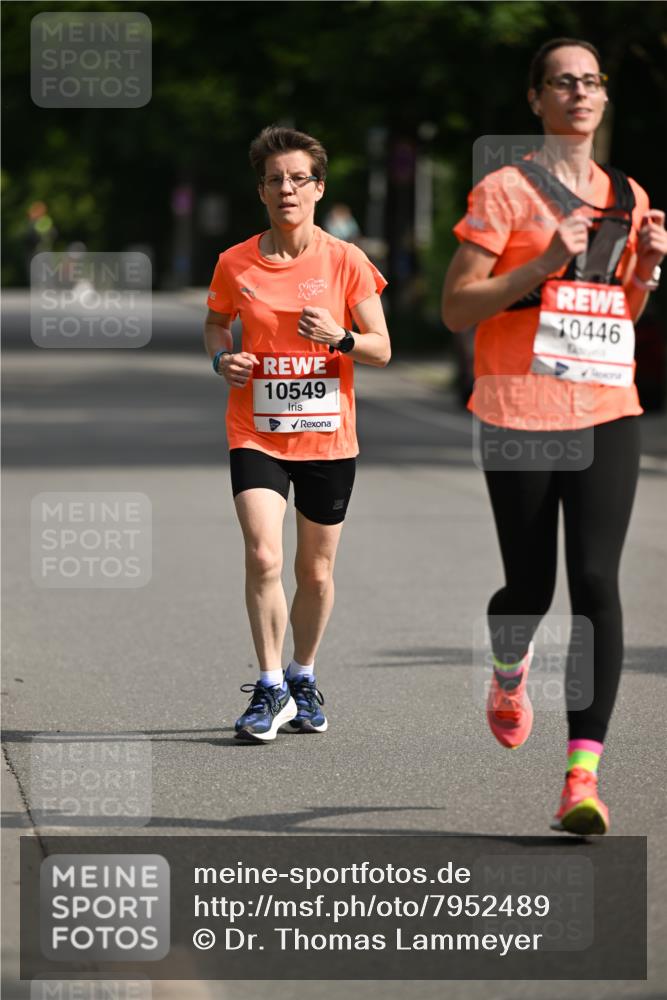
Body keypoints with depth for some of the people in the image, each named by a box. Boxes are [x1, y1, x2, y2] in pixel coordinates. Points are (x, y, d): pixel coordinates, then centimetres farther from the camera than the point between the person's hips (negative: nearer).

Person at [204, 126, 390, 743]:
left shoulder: (346, 262, -4)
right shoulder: (236, 264, -1)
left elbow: (382, 350, 0)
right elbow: (216, 323, 17)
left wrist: (341, 337, -20)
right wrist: (223, 358, -4)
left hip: (327, 437, 0)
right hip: (256, 433, 0)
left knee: (316, 571, 10)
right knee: (263, 557, -17)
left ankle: (304, 679, 32)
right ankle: (271, 688, -5)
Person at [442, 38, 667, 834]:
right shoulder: (505, 190, -1)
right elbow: (456, 309, -4)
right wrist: (541, 267, -16)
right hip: (520, 411, -3)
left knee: (595, 580, -11)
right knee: (531, 588, 3)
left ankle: (583, 773, -14)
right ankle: (508, 668, 41)